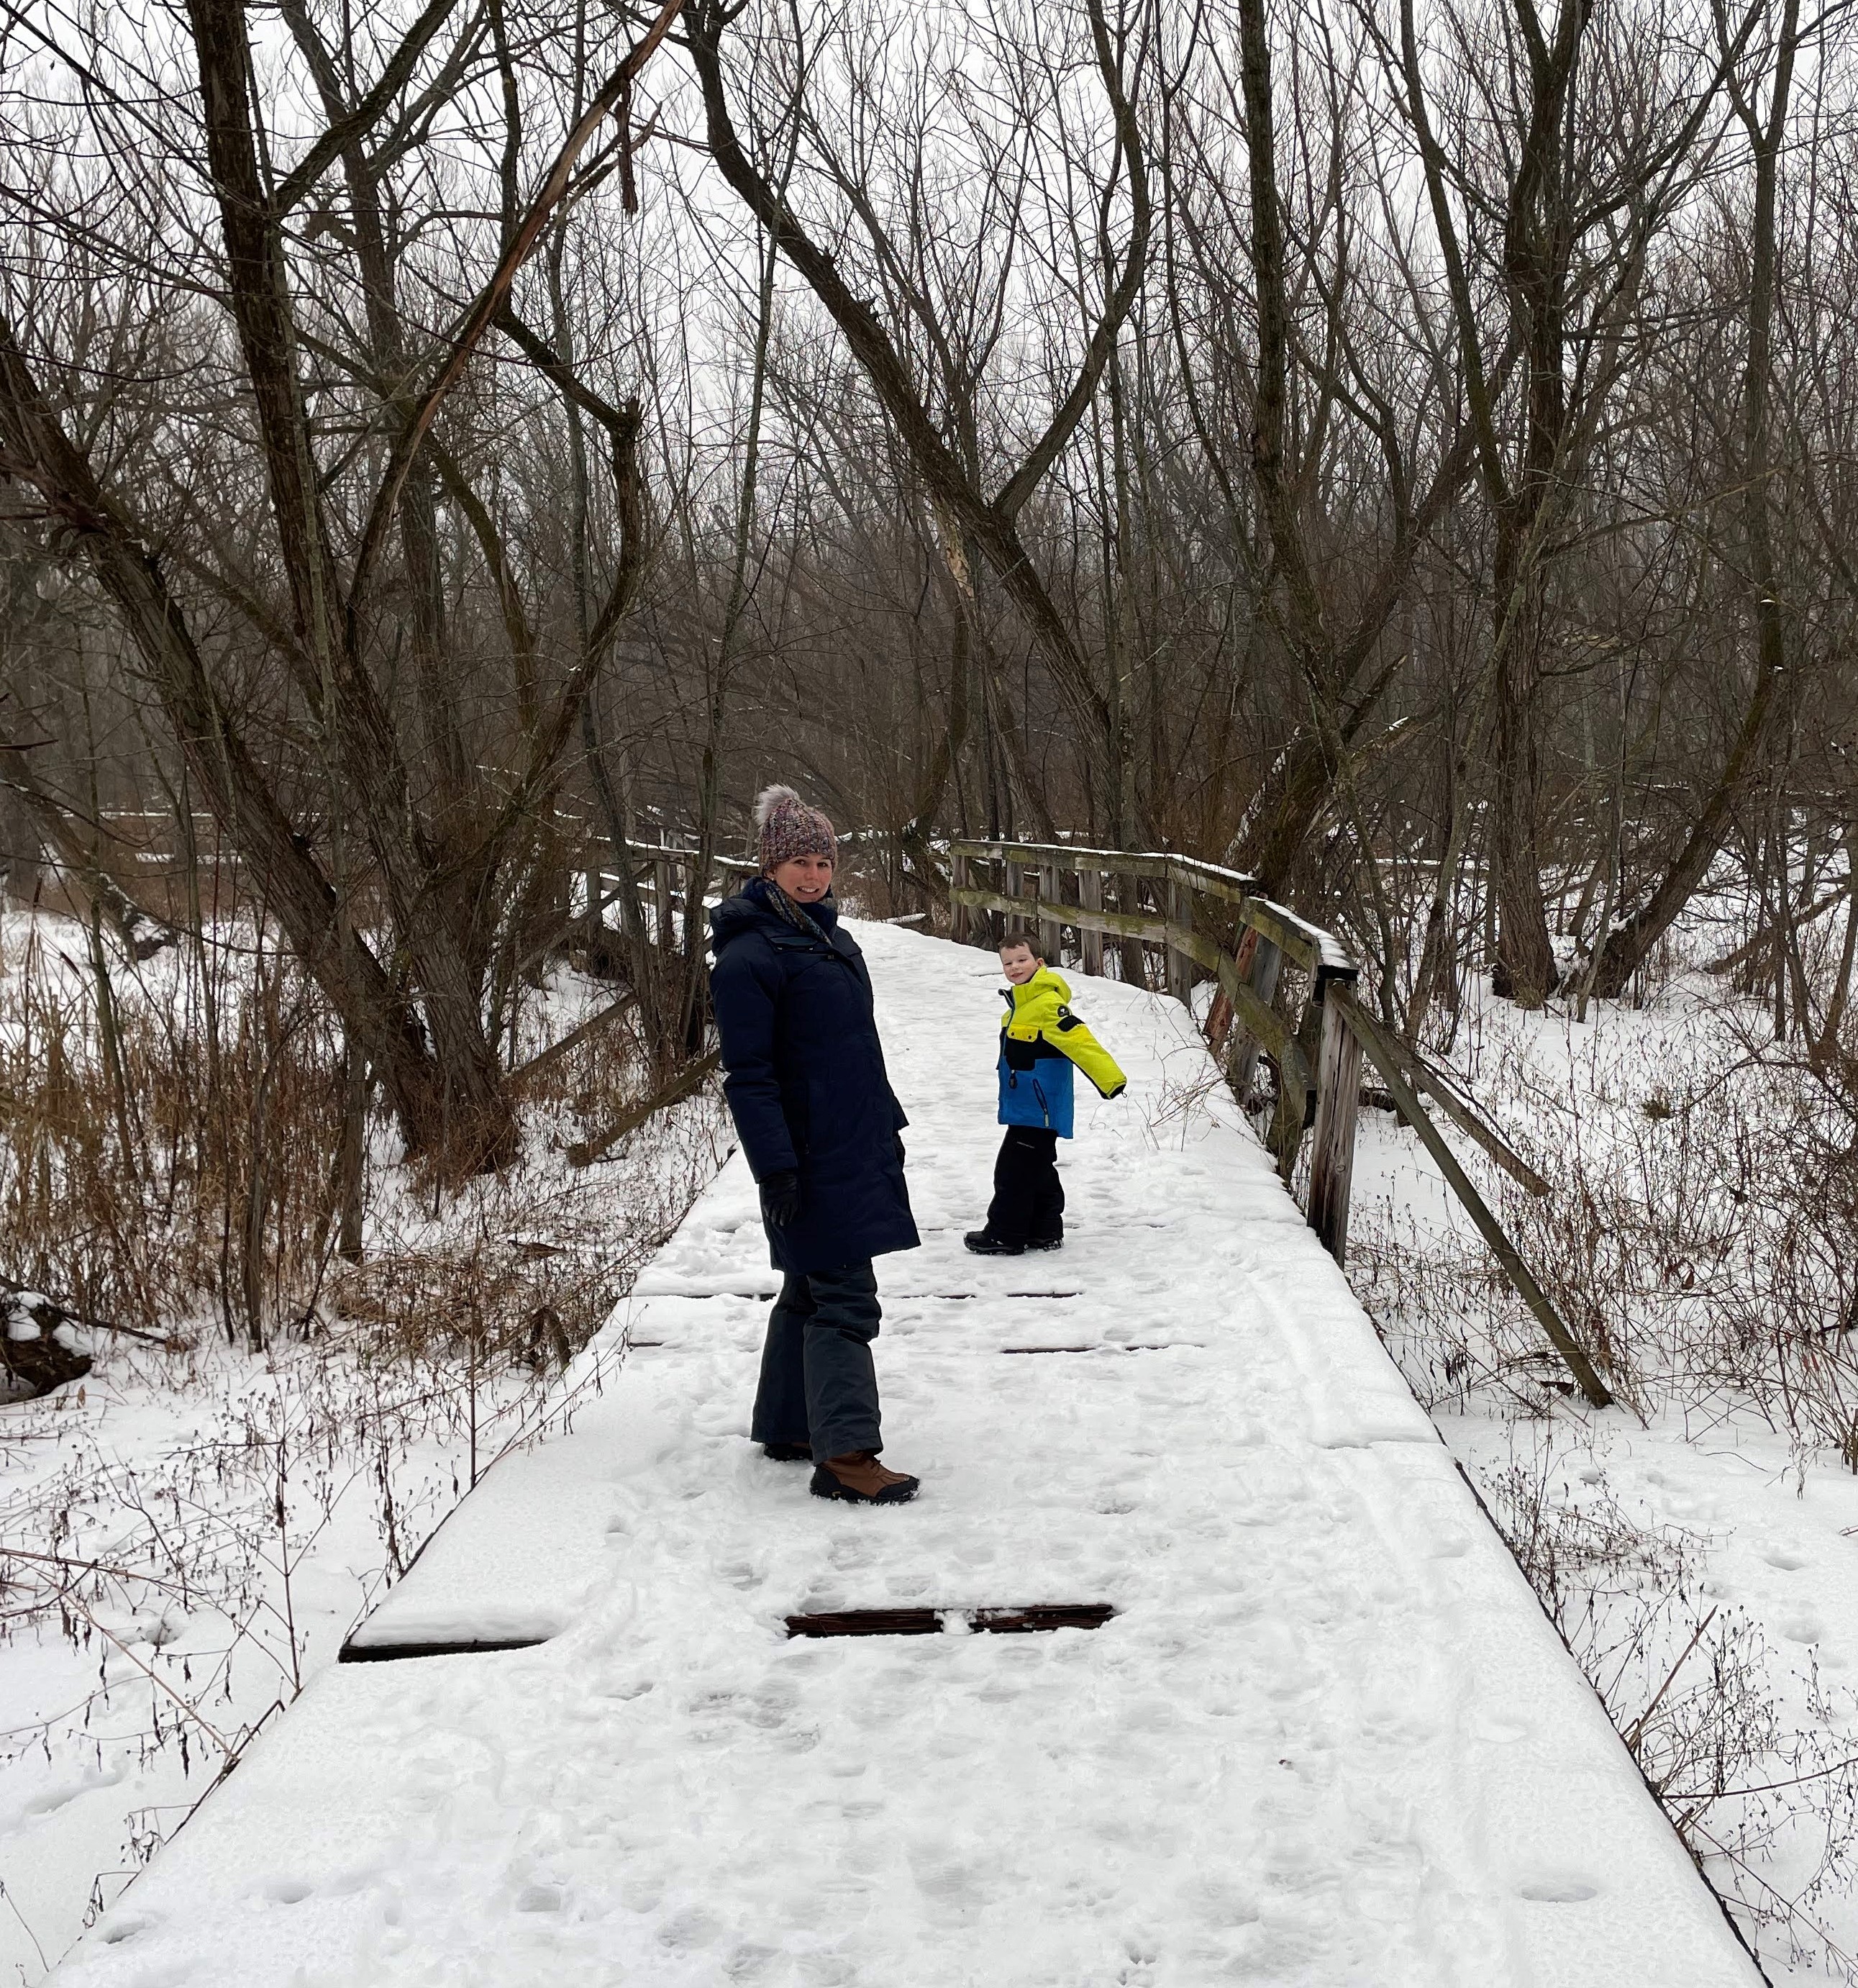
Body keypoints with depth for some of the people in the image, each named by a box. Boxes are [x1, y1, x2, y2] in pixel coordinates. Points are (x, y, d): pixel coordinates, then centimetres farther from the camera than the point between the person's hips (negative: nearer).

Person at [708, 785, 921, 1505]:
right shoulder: (750, 954, -15)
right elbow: (747, 1074, -18)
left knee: (810, 1290, 16)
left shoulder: (832, 938, 13)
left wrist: (887, 1124, 22)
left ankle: (786, 1428, 26)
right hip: (811, 1162, -9)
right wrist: (774, 1168, -22)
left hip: (857, 1150, 9)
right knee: (844, 1301, -10)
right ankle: (845, 1454, -8)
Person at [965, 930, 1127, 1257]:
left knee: (1014, 1169, -3)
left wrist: (1110, 1079, -33)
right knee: (1039, 1169, 17)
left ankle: (1005, 1235, 6)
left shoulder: (1047, 1003, -20)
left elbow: (1079, 1041, -27)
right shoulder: (1020, 1004, 12)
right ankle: (1045, 1231, 26)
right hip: (1026, 1108, 10)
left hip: (1039, 1110, -10)